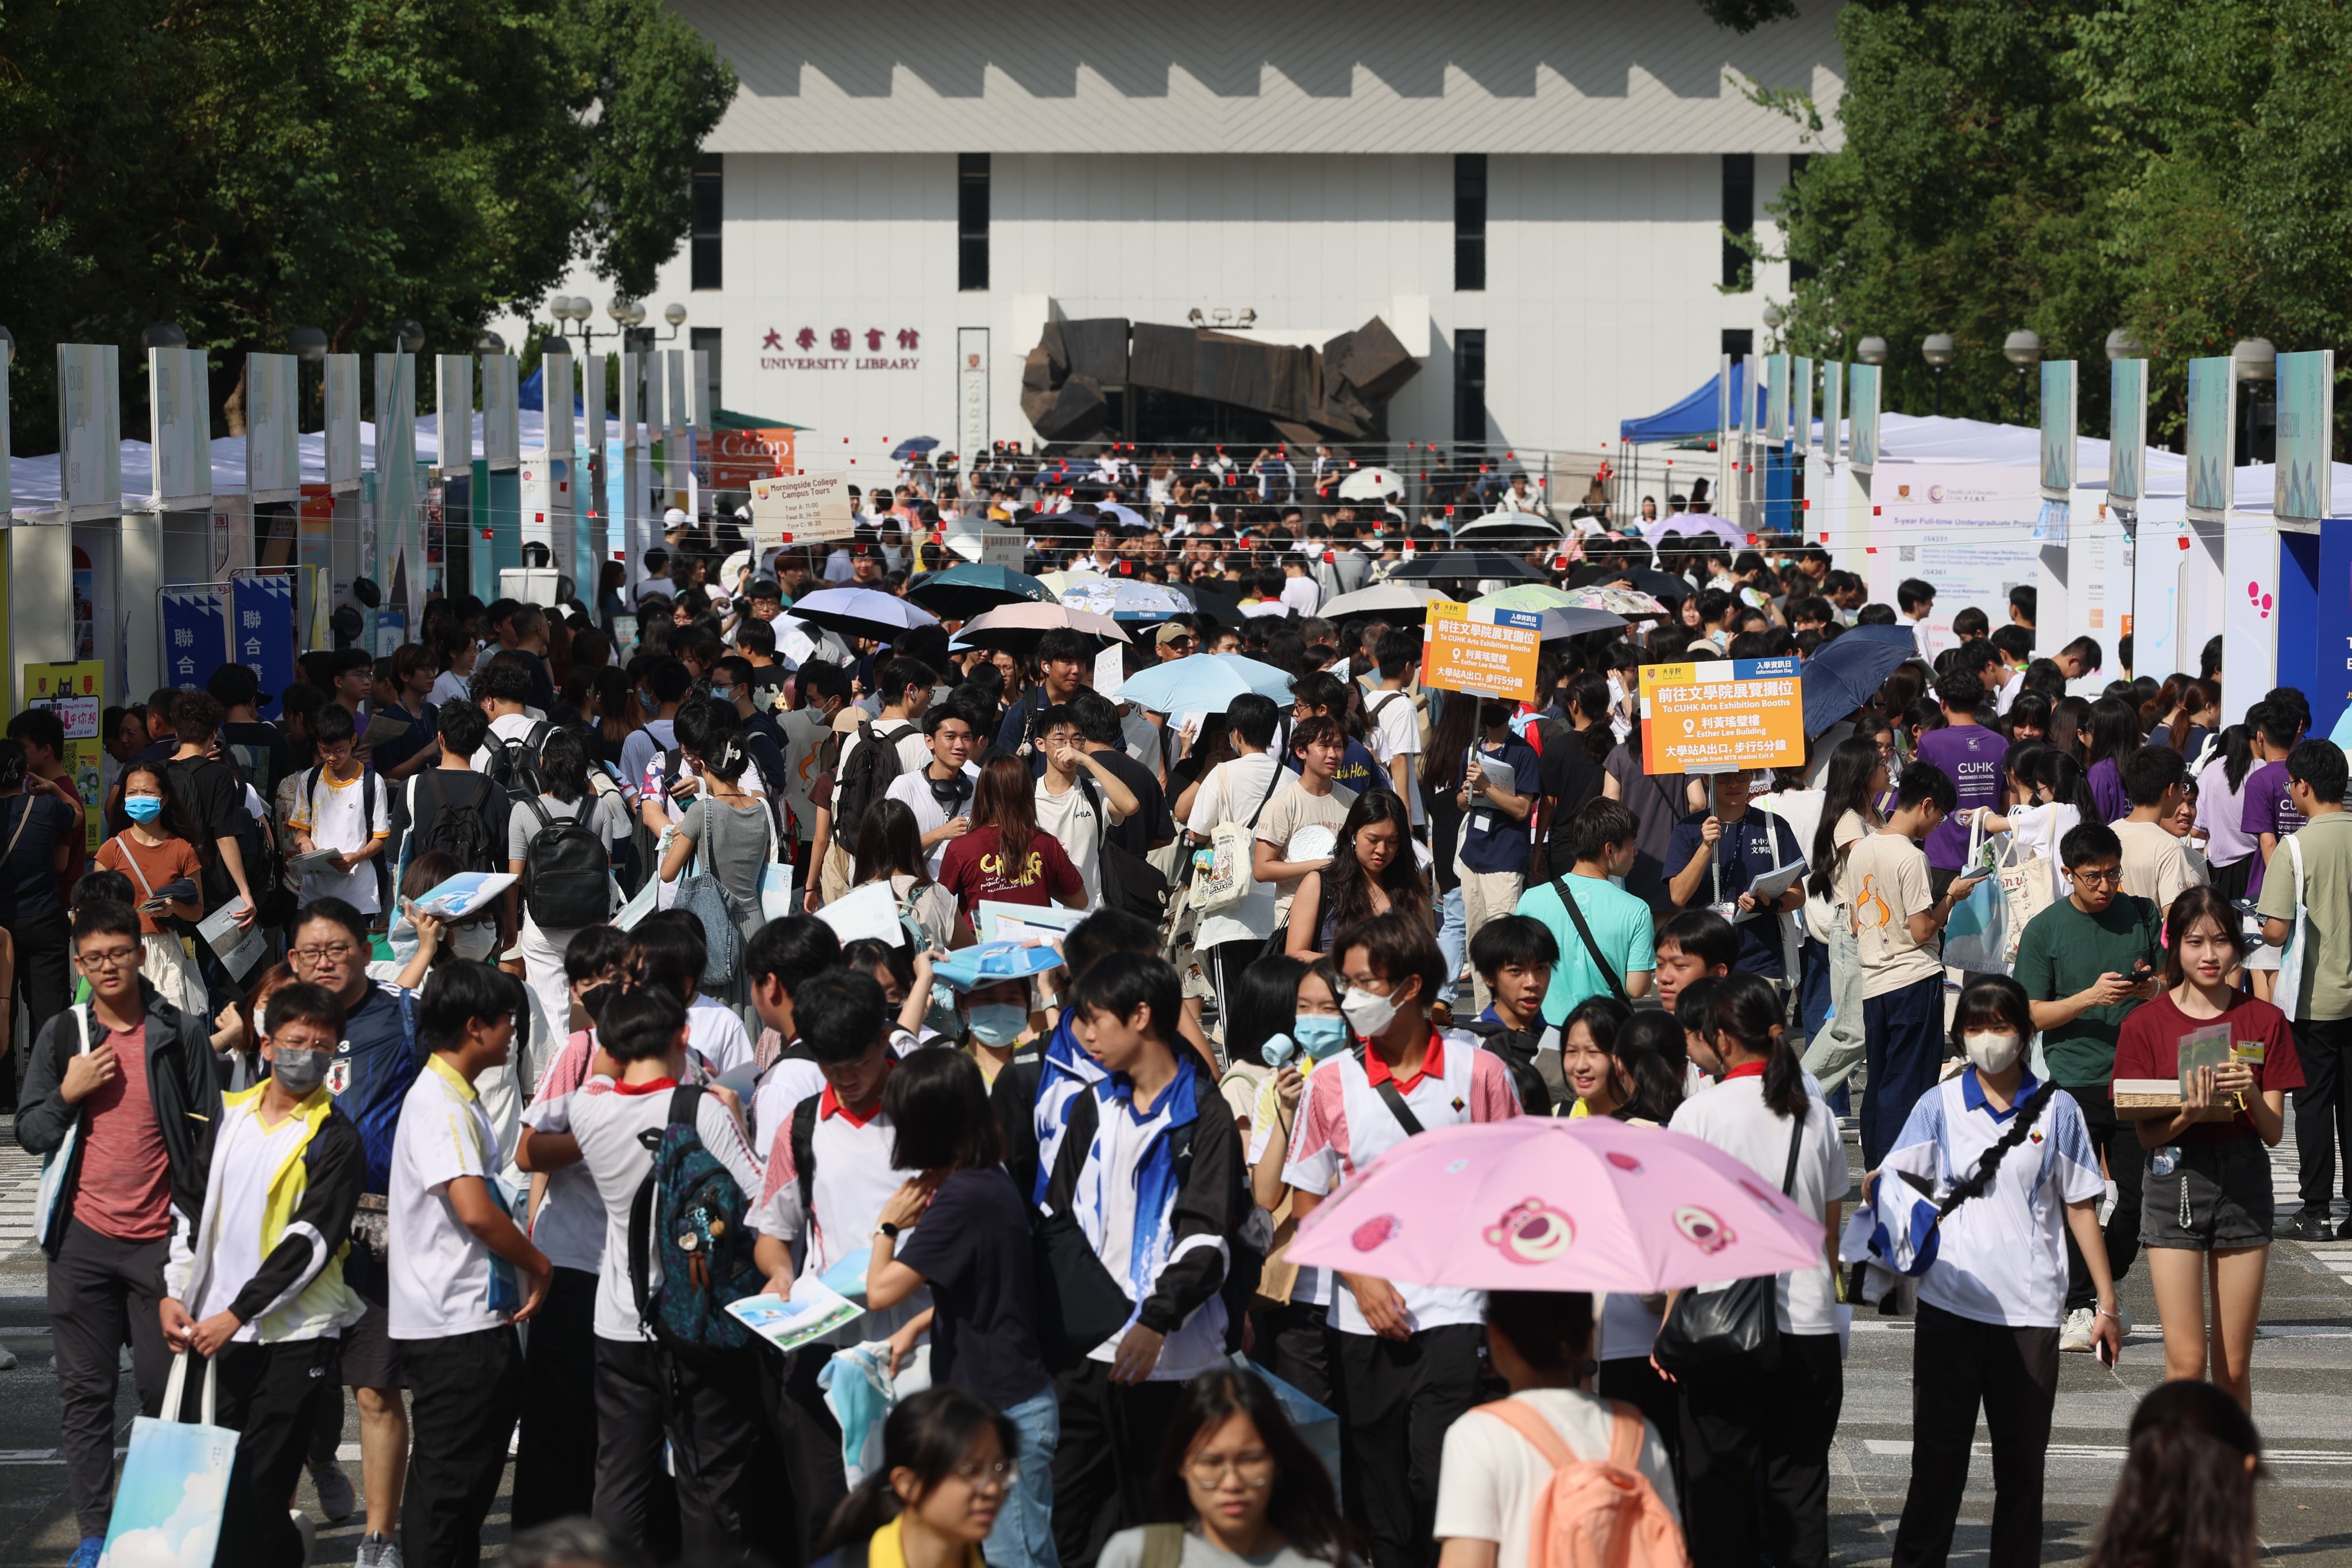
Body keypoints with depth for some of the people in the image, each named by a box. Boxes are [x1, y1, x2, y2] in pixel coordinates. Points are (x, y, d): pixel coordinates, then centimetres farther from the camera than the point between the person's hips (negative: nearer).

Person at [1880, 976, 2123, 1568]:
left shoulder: (2055, 1109, 5)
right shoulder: (1940, 1104, 4)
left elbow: (2080, 1208, 8)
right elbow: (1890, 1179, -4)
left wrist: (2108, 1303, 7)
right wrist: (1876, 1191, -29)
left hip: (2029, 1307, 0)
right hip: (1951, 1301, 0)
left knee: (2023, 1453, 6)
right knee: (1939, 1449, 2)